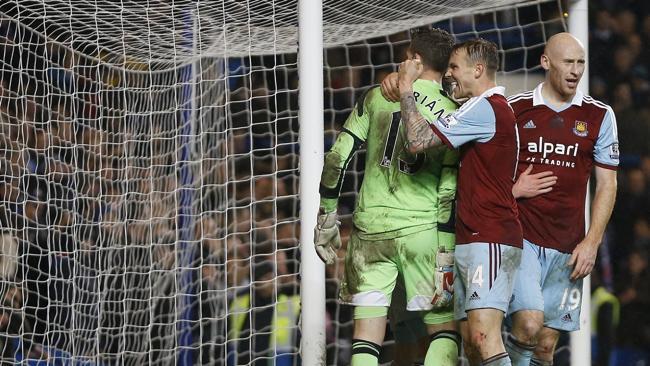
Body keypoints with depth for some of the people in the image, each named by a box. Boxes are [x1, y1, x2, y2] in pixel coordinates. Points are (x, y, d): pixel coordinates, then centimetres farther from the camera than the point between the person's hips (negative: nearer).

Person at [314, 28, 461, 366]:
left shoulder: (376, 98, 4)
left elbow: (337, 159, 0)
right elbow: (449, 194, -8)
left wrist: (326, 217, 10)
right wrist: (445, 258, -6)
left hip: (370, 226, 2)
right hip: (422, 229, -2)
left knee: (366, 338, 4)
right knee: (445, 327, 7)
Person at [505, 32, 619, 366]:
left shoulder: (599, 116, 6)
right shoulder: (514, 109, 3)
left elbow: (607, 183, 7)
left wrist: (591, 243, -2)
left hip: (566, 248, 2)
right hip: (519, 236, -2)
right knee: (529, 323, -23)